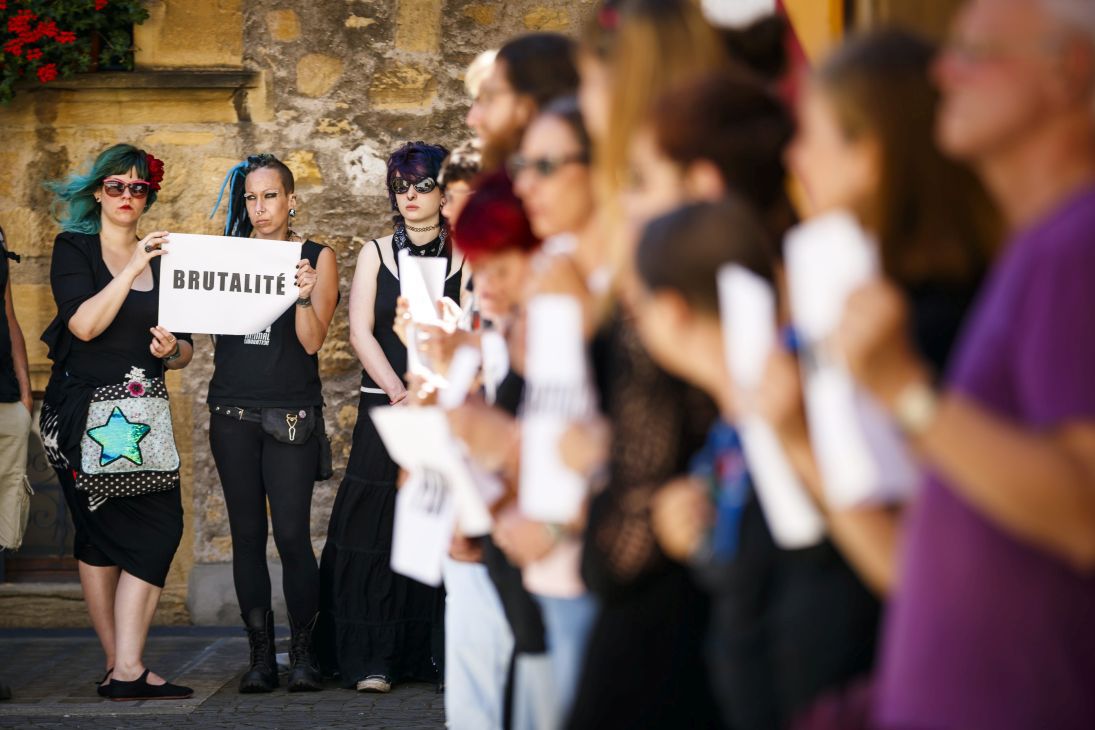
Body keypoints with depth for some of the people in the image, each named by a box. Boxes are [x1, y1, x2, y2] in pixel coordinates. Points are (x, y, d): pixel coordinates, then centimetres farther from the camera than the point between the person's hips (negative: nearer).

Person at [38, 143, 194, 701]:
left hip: (144, 417, 4)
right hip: (85, 415, -4)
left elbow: (185, 351, 16)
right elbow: (84, 324, -13)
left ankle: (124, 670, -11)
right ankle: (123, 668, 3)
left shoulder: (162, 259, 15)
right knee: (99, 535, -3)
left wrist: (171, 352, -7)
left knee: (160, 526, -11)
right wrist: (134, 267, -18)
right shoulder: (74, 248, 3)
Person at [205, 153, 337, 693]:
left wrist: (304, 296, -21)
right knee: (247, 534, 3)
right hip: (233, 411, 3)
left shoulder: (316, 257, 4)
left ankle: (303, 652, 1)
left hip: (292, 414, -3)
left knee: (292, 533, -9)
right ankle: (260, 654, 8)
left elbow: (311, 340, -4)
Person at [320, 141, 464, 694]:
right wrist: (399, 393, -11)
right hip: (384, 409, 1)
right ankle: (373, 661, -3)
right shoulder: (375, 254, 10)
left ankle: (448, 656, 1)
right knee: (377, 529, -4)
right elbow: (360, 331, 2)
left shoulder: (466, 257, 7)